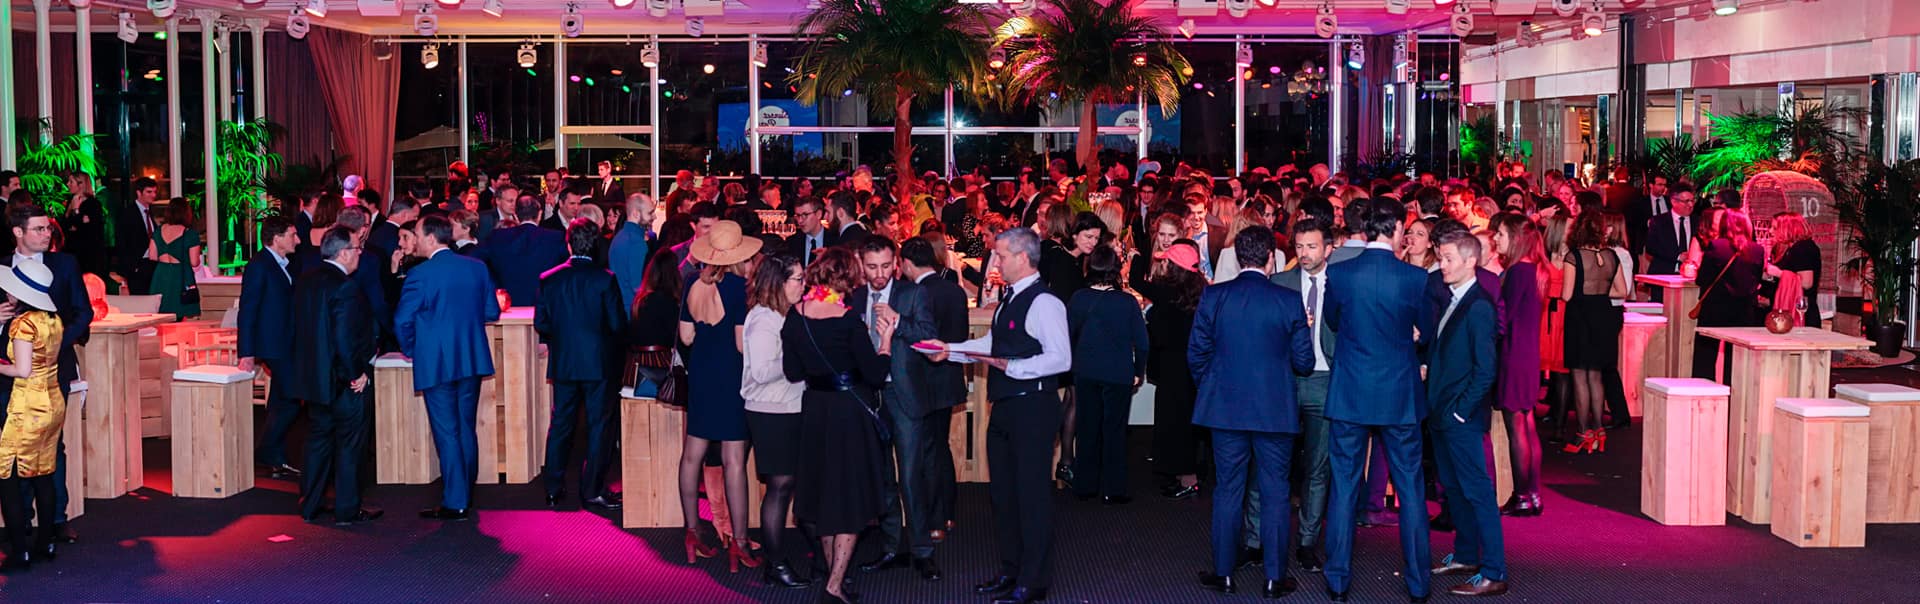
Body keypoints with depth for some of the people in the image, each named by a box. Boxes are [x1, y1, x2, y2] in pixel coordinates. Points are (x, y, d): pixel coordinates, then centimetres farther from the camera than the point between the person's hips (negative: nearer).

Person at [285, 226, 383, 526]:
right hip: (344, 379, -8)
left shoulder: (305, 280, 5)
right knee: (350, 442, 3)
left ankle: (310, 504, 24)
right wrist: (357, 374, -14)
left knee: (319, 438, 18)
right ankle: (347, 509, 10)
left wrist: (307, 364, 18)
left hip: (313, 376, 8)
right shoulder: (345, 287, -21)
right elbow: (346, 338, -24)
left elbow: (296, 325, 11)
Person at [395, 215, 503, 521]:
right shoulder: (477, 268, 2)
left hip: (436, 363, -5)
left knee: (446, 433, 0)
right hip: (472, 360, 5)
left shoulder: (421, 274, -12)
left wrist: (410, 349, 6)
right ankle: (466, 493, 25)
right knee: (465, 428, 16)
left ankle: (455, 503, 1)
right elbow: (491, 312, 7)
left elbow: (403, 319, -11)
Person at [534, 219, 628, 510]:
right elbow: (618, 324, -10)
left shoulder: (548, 279, -2)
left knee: (561, 424, 13)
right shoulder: (604, 279, -11)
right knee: (599, 425, 4)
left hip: (562, 363, 3)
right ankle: (592, 491, 4)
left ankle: (553, 489, 17)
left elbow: (540, 324, 1)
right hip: (598, 363, -3)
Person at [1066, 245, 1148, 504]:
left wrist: (1074, 367, 17)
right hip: (1118, 375, -2)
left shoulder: (1079, 300, -7)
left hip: (1085, 374, 3)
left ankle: (1085, 485, 21)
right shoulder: (1127, 302, -13)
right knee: (1114, 431, 6)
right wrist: (1139, 373, 6)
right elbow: (1140, 342, -8)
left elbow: (1067, 336, 2)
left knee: (1088, 428, 14)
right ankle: (1112, 490, 8)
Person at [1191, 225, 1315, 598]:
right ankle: (1275, 578, 11)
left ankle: (1224, 573, 16)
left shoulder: (1213, 297, -5)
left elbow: (1196, 354, 0)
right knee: (1275, 493, 8)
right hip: (1275, 410, -1)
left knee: (1227, 491, 10)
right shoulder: (1289, 301, -8)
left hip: (1226, 409, 1)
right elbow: (1304, 363, -3)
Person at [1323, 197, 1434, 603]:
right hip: (1400, 394, 0)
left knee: (1343, 487, 8)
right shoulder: (1415, 277, -10)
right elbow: (1425, 332, 4)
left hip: (1350, 394, 1)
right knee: (1410, 488, 10)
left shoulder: (1338, 273, -8)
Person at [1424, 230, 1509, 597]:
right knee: (1453, 488, 18)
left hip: (1462, 418, -9)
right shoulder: (1449, 299, 10)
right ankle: (1465, 556, 32)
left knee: (1477, 492, -5)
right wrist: (1434, 404, 10)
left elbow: (1486, 368, -19)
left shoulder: (1479, 306, -16)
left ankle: (1493, 574, -2)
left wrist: (1461, 411, -16)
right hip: (1441, 414, 9)